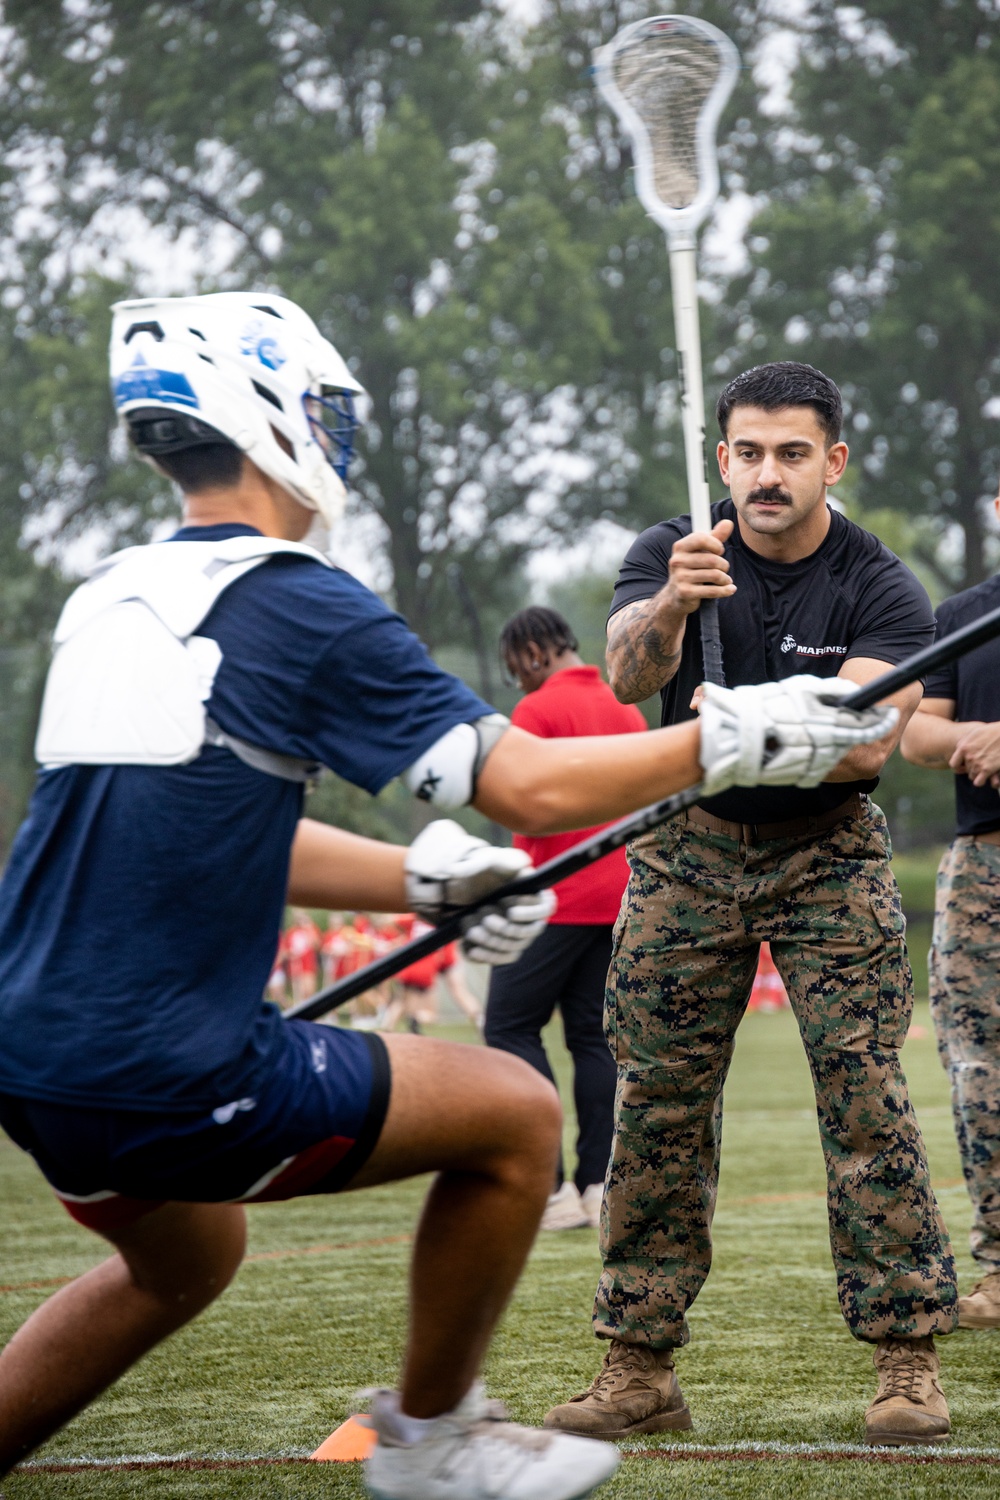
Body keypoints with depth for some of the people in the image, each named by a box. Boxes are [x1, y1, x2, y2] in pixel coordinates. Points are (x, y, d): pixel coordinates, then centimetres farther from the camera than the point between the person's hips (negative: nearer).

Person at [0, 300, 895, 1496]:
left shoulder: (102, 600, 13)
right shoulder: (300, 608, -10)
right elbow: (533, 786, -8)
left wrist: (428, 884, 19)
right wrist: (739, 737, 4)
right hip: (164, 1077, -8)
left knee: (185, 1263, 33)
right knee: (515, 1116, 7)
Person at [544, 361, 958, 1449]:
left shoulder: (880, 590, -11)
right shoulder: (671, 553, -6)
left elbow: (866, 747, -24)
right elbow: (626, 674, -25)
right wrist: (670, 607, -46)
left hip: (827, 854, -2)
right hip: (689, 852, 2)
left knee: (863, 1094, -13)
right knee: (657, 1107, -1)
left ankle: (907, 1359, -8)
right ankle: (640, 1370, 5)